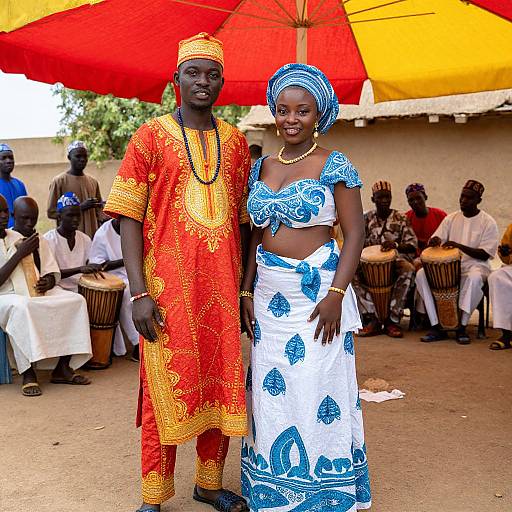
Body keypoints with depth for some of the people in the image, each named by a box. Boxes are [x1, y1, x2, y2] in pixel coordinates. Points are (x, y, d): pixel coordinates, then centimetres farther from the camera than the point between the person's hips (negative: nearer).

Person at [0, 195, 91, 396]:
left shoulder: (36, 240, 15)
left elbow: (52, 273, 15)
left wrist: (47, 282, -9)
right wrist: (19, 253, -17)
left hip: (37, 292, 6)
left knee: (76, 300, -17)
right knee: (22, 307, -39)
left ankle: (62, 367, -15)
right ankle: (28, 374, -34)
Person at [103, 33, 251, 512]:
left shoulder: (235, 141, 10)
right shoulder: (151, 137, 0)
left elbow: (242, 220, 13)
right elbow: (130, 219, -5)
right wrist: (139, 293, -14)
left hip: (223, 289, 4)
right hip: (169, 288, -3)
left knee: (221, 385, 10)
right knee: (166, 391, 2)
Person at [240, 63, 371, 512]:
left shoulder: (334, 166, -5)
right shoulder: (262, 167, 11)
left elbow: (355, 233, -8)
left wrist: (336, 294, -18)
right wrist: (247, 291, 8)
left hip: (316, 289, -5)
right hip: (269, 293, 5)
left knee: (318, 391, -1)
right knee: (271, 390, 11)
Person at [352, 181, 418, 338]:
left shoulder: (400, 218, 5)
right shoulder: (367, 218, 10)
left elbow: (412, 245, -3)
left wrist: (396, 245, -24)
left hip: (395, 259, -2)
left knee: (408, 270, -37)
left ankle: (393, 320, -28)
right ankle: (372, 319, -25)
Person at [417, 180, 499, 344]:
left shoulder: (488, 222, -2)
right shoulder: (451, 218, 9)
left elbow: (484, 255, -10)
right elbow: (434, 241, 5)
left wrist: (459, 246, -22)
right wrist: (434, 242, -20)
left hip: (475, 264, -4)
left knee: (474, 278, -40)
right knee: (421, 274, -23)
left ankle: (462, 327, -27)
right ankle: (436, 327, -23)